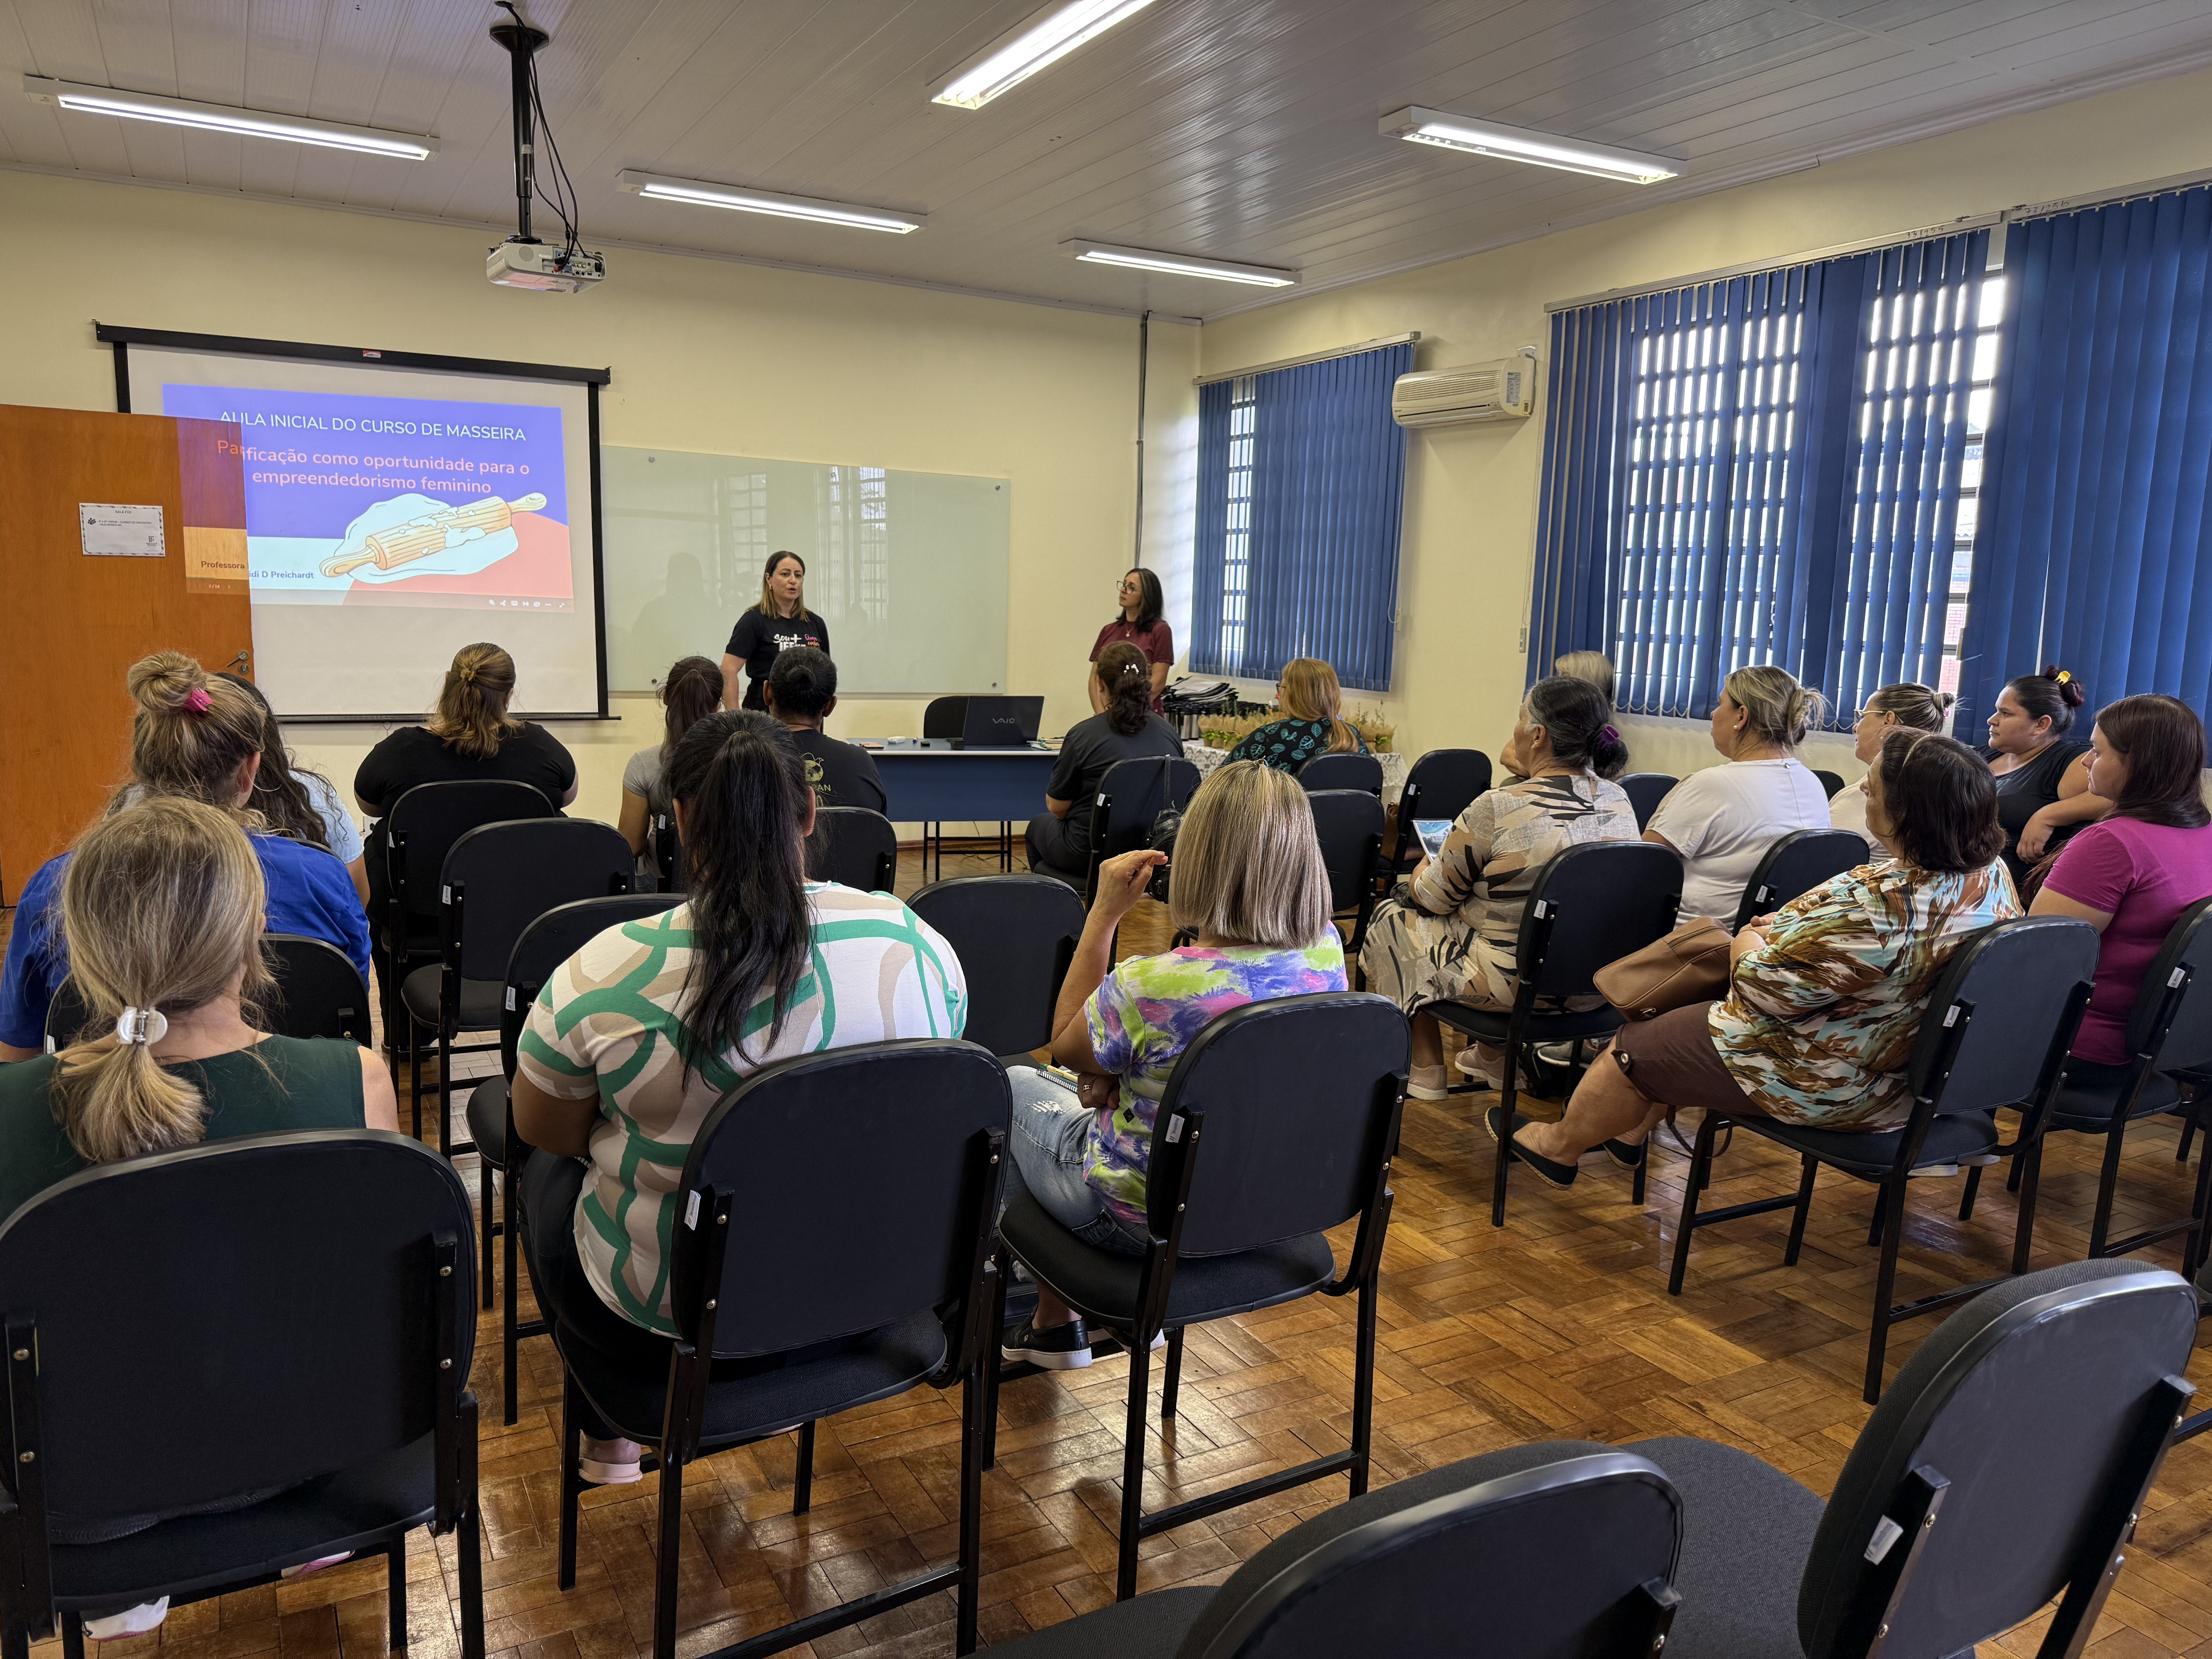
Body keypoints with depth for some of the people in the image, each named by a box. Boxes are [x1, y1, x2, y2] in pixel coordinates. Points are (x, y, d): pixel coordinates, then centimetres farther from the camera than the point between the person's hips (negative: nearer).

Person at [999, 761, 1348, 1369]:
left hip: (1144, 1221, -6)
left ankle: (1056, 1321, 35)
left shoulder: (1147, 987, -34)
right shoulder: (1326, 953, -15)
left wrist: (1104, 913, -13)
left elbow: (1065, 1047, -10)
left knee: (1016, 1086, 22)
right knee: (1111, 1086, 30)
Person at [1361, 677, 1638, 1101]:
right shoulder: (1621, 802, -4)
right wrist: (1523, 770, 16)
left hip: (1512, 985, -7)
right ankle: (1498, 1058, 38)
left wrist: (1419, 875, 13)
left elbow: (1433, 897, -11)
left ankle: (1427, 1071, 27)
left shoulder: (1496, 808, -24)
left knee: (1394, 918, 16)